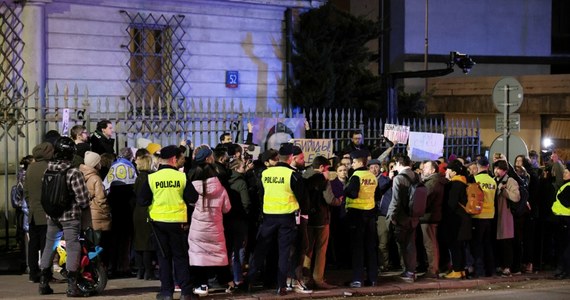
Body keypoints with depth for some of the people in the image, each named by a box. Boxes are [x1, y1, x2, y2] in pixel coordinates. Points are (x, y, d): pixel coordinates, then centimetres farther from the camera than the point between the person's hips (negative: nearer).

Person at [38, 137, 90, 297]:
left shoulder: (48, 170, 0)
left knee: (49, 246, 15)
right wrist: (83, 207, 3)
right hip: (70, 216, -5)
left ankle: (44, 283, 20)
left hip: (52, 216, 5)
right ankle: (72, 285, -4)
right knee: (72, 247, -1)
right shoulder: (73, 172, -17)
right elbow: (82, 197, -16)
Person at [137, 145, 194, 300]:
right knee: (181, 256, 9)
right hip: (179, 221, -1)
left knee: (164, 256, 11)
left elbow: (142, 201, -4)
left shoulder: (151, 178, -8)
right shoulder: (182, 177, -10)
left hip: (158, 221, 1)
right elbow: (191, 198, -6)